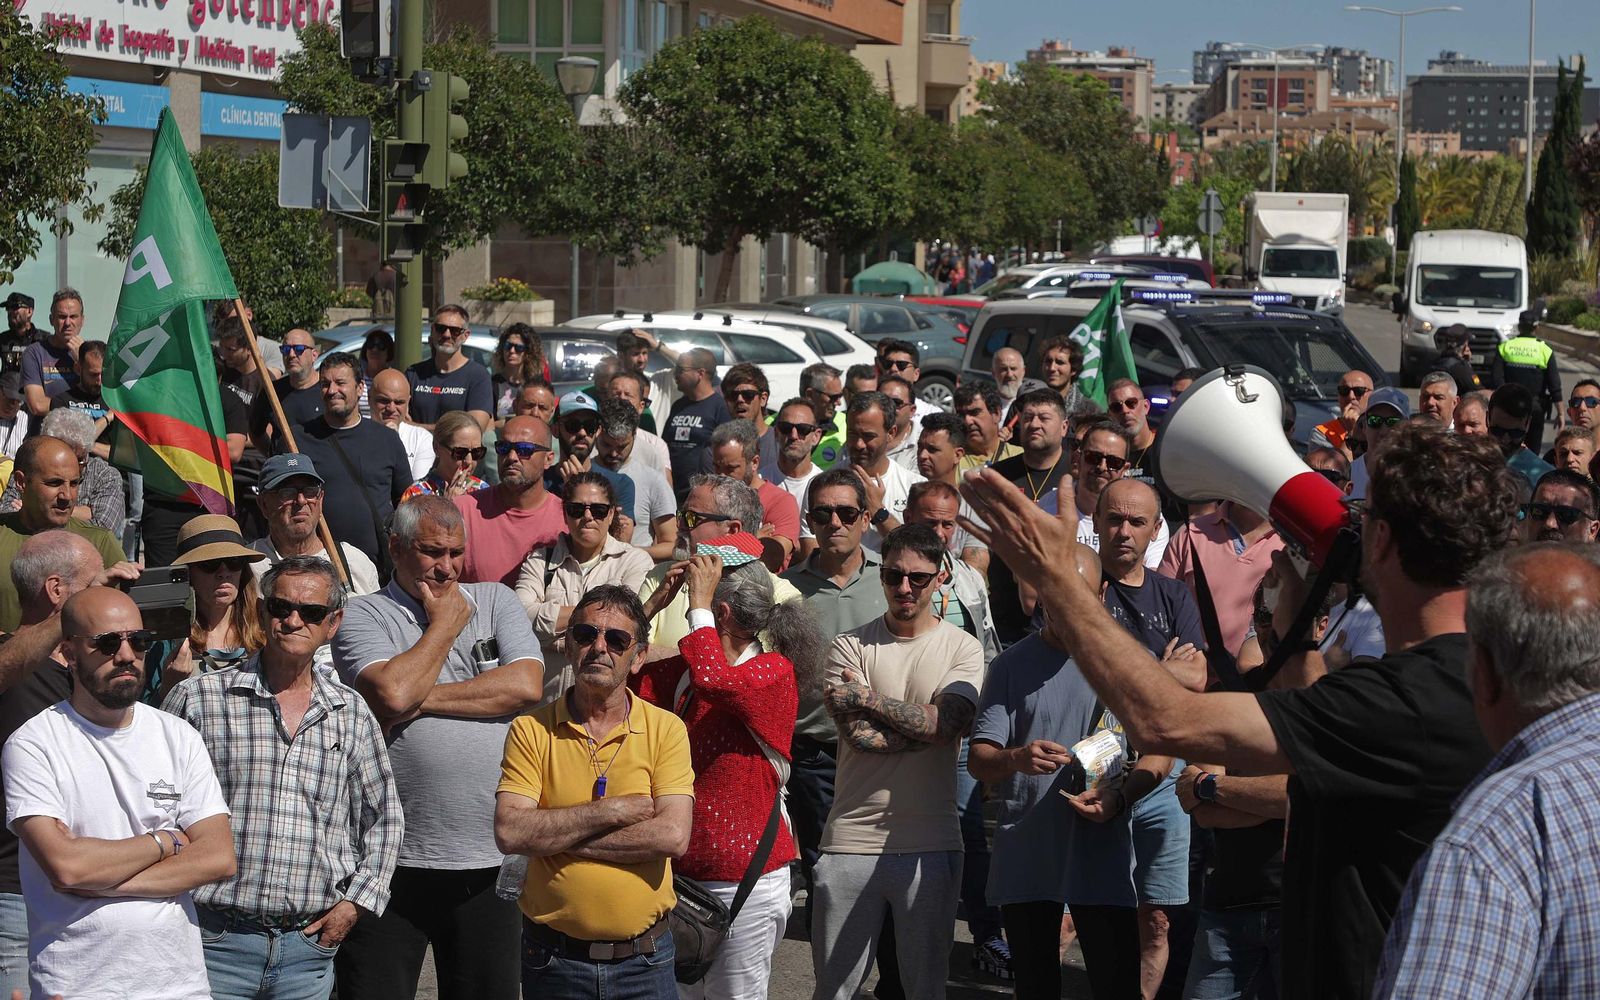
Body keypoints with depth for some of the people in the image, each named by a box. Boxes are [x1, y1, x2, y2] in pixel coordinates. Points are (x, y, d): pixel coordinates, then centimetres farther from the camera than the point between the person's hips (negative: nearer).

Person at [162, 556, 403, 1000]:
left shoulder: (351, 714, 10)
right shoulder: (198, 699, 0)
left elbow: (384, 818, 18)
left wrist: (355, 902, 7)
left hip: (309, 949, 3)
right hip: (217, 942, -3)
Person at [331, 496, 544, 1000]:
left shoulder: (496, 602, 12)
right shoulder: (364, 616, 3)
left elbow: (526, 686, -5)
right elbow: (393, 693, -15)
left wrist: (422, 700, -8)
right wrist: (445, 623, -2)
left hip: (490, 861, 3)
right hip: (395, 860, -2)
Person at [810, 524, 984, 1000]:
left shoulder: (962, 649, 5)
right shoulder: (850, 647, 4)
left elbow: (946, 724, -12)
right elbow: (859, 734, -9)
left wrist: (863, 696, -8)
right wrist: (926, 725, -11)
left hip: (930, 846, 0)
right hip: (852, 841, 0)